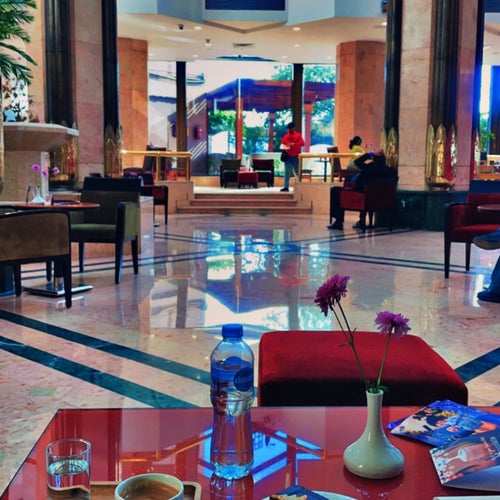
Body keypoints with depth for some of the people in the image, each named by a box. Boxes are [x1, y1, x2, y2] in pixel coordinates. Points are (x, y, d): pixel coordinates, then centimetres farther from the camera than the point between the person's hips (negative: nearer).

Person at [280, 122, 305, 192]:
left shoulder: (298, 135, 0)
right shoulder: (285, 136, 11)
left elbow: (302, 143, -12)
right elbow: (282, 144, 18)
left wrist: (293, 144, -22)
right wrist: (283, 147, -6)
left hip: (295, 157, -3)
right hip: (287, 156, 3)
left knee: (297, 172, 2)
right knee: (287, 172, -1)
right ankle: (286, 187, -1)